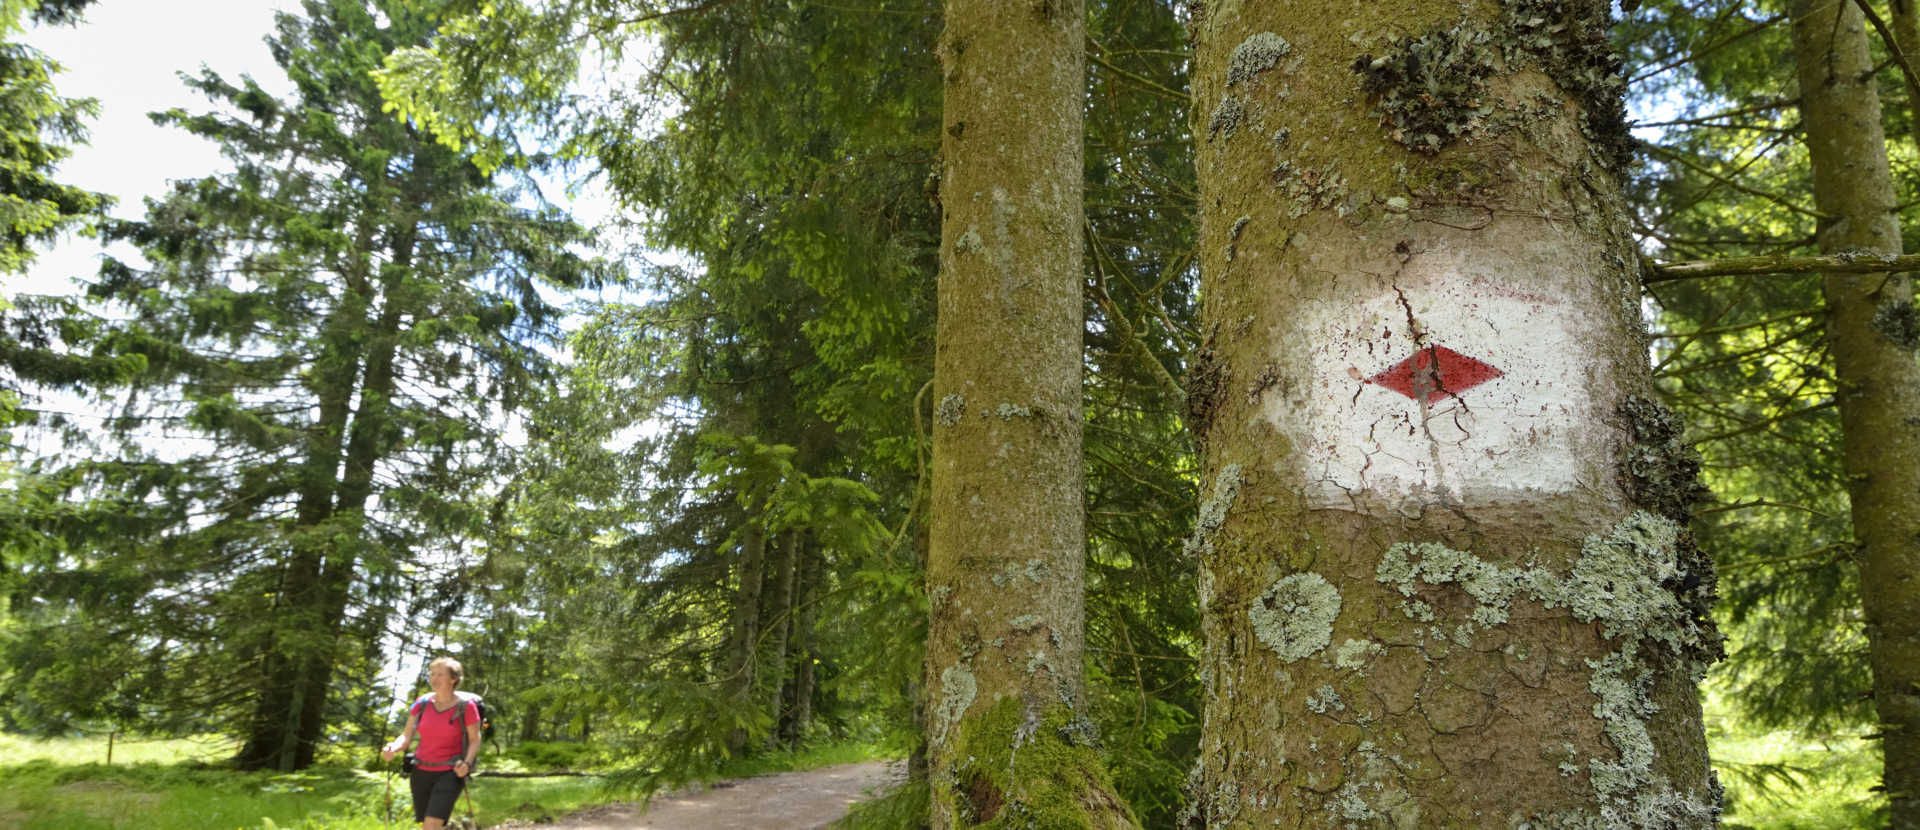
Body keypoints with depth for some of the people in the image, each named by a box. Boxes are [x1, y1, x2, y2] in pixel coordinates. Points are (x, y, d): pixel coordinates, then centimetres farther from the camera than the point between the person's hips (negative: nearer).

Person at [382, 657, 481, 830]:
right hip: (422, 771, 5)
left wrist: (467, 763, -20)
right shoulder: (421, 703, -1)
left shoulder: (465, 706, -11)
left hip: (450, 773, -5)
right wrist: (393, 748, -21)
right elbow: (407, 736, 1)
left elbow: (474, 739, -3)